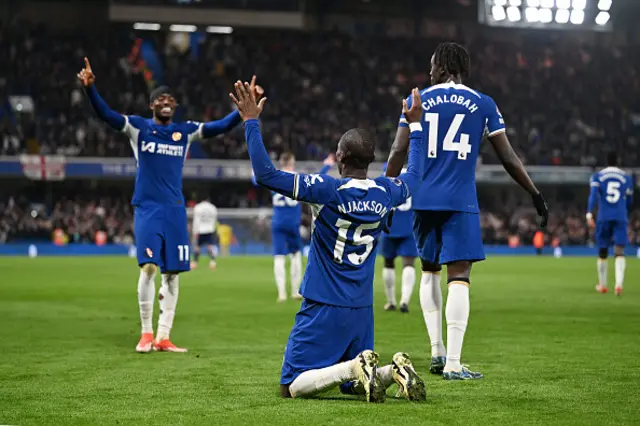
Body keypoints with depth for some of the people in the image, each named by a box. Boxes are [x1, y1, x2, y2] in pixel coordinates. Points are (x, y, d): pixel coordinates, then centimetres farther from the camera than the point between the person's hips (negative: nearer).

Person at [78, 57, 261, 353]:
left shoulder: (186, 131, 9)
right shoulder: (138, 127, 1)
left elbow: (222, 126, 4)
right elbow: (105, 115, -12)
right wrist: (90, 89, -29)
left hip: (175, 209, 3)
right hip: (148, 207, -3)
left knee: (172, 273, 3)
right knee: (149, 266, -15)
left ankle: (163, 337, 12)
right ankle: (146, 333, -1)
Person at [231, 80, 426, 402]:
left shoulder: (327, 190, -15)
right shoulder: (385, 193, 2)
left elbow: (266, 174, -18)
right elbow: (413, 177, 27)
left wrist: (251, 121, -12)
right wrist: (415, 126, 37)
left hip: (323, 308, -6)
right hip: (362, 310, 6)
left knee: (292, 388, -3)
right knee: (351, 384, 21)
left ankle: (356, 368, -24)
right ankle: (393, 371, -9)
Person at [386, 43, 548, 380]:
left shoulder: (418, 101, 6)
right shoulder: (483, 105, 4)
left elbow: (398, 152, 0)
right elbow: (508, 159, 5)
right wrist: (536, 196, 14)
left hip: (424, 200, 2)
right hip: (461, 202, -2)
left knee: (429, 270, 20)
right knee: (459, 277, -3)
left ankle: (437, 351, 16)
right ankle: (452, 364, -8)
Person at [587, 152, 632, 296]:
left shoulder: (597, 176, 6)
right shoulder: (626, 178, 11)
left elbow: (593, 195, -10)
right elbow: (629, 201, 17)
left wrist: (589, 214, -19)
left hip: (604, 218, 0)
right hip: (621, 218, 0)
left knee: (602, 252, 13)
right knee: (619, 252, -8)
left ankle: (602, 285, 23)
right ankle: (619, 284, -28)